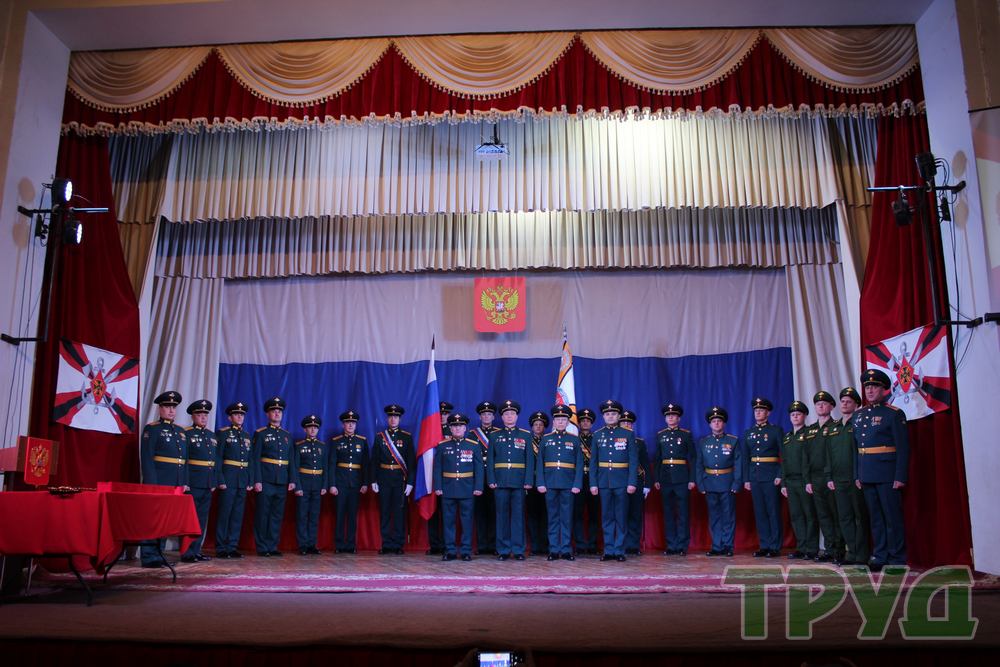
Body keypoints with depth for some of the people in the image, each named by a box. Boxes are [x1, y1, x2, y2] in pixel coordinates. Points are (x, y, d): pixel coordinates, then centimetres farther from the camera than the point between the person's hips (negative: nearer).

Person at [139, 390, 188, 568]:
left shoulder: (181, 431, 18)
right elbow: (146, 458, -9)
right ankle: (149, 557, 1)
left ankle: (159, 555, 18)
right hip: (158, 482, -6)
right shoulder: (152, 429, -2)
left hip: (176, 483, 7)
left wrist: (185, 482, 10)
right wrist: (151, 483, -16)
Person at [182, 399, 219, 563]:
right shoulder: (186, 434, -4)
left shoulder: (212, 436, 16)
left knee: (202, 518, 10)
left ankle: (196, 550, 17)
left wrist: (214, 481, 10)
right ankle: (187, 553, 2)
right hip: (193, 483, -6)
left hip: (208, 484, 6)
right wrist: (185, 482, -17)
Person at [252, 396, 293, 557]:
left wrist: (292, 480, 6)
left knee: (277, 515, 6)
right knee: (263, 514, 0)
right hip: (266, 481, -4)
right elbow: (255, 459, -4)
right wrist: (257, 481, -12)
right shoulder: (260, 434, 2)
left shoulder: (287, 435, 15)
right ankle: (262, 548, 7)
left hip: (282, 482, 4)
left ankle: (272, 546, 13)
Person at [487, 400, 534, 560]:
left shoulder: (526, 435, 8)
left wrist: (528, 480, -6)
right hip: (500, 481, 1)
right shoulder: (494, 436, 10)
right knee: (502, 515, 4)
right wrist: (491, 480, -4)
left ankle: (518, 550, 7)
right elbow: (490, 460, 6)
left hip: (519, 481, -1)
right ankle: (503, 550, 10)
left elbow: (530, 460, 3)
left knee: (518, 515, 1)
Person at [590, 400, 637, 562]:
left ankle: (619, 551, 10)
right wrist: (593, 483, 1)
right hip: (604, 481, 2)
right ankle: (609, 550, 12)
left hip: (622, 482, -2)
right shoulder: (597, 435, 8)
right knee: (607, 517, 6)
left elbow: (634, 460, -2)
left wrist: (632, 482, -9)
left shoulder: (628, 434, 2)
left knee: (621, 517, 2)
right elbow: (593, 461, 7)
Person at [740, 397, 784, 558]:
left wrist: (780, 475, -12)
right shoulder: (748, 433, 13)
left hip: (771, 477, -4)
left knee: (774, 512, -1)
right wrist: (746, 479, 7)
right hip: (754, 477, 4)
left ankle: (775, 547, 6)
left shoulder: (776, 430, 0)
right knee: (759, 513, 6)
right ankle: (764, 546, 12)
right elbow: (745, 458, 13)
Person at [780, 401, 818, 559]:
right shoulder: (786, 437, 17)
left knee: (810, 515, -1)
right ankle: (801, 548, 12)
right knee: (796, 516, 7)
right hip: (790, 482, 6)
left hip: (805, 481, -6)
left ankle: (812, 549, 3)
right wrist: (783, 483, 12)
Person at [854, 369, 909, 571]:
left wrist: (901, 477, -14)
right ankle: (879, 556, 18)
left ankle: (897, 559, 10)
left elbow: (903, 448, -9)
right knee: (875, 518, 11)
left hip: (887, 474, -6)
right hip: (867, 476, 6)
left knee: (892, 517, 1)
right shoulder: (859, 415, 13)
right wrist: (857, 475, 11)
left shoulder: (894, 414, -4)